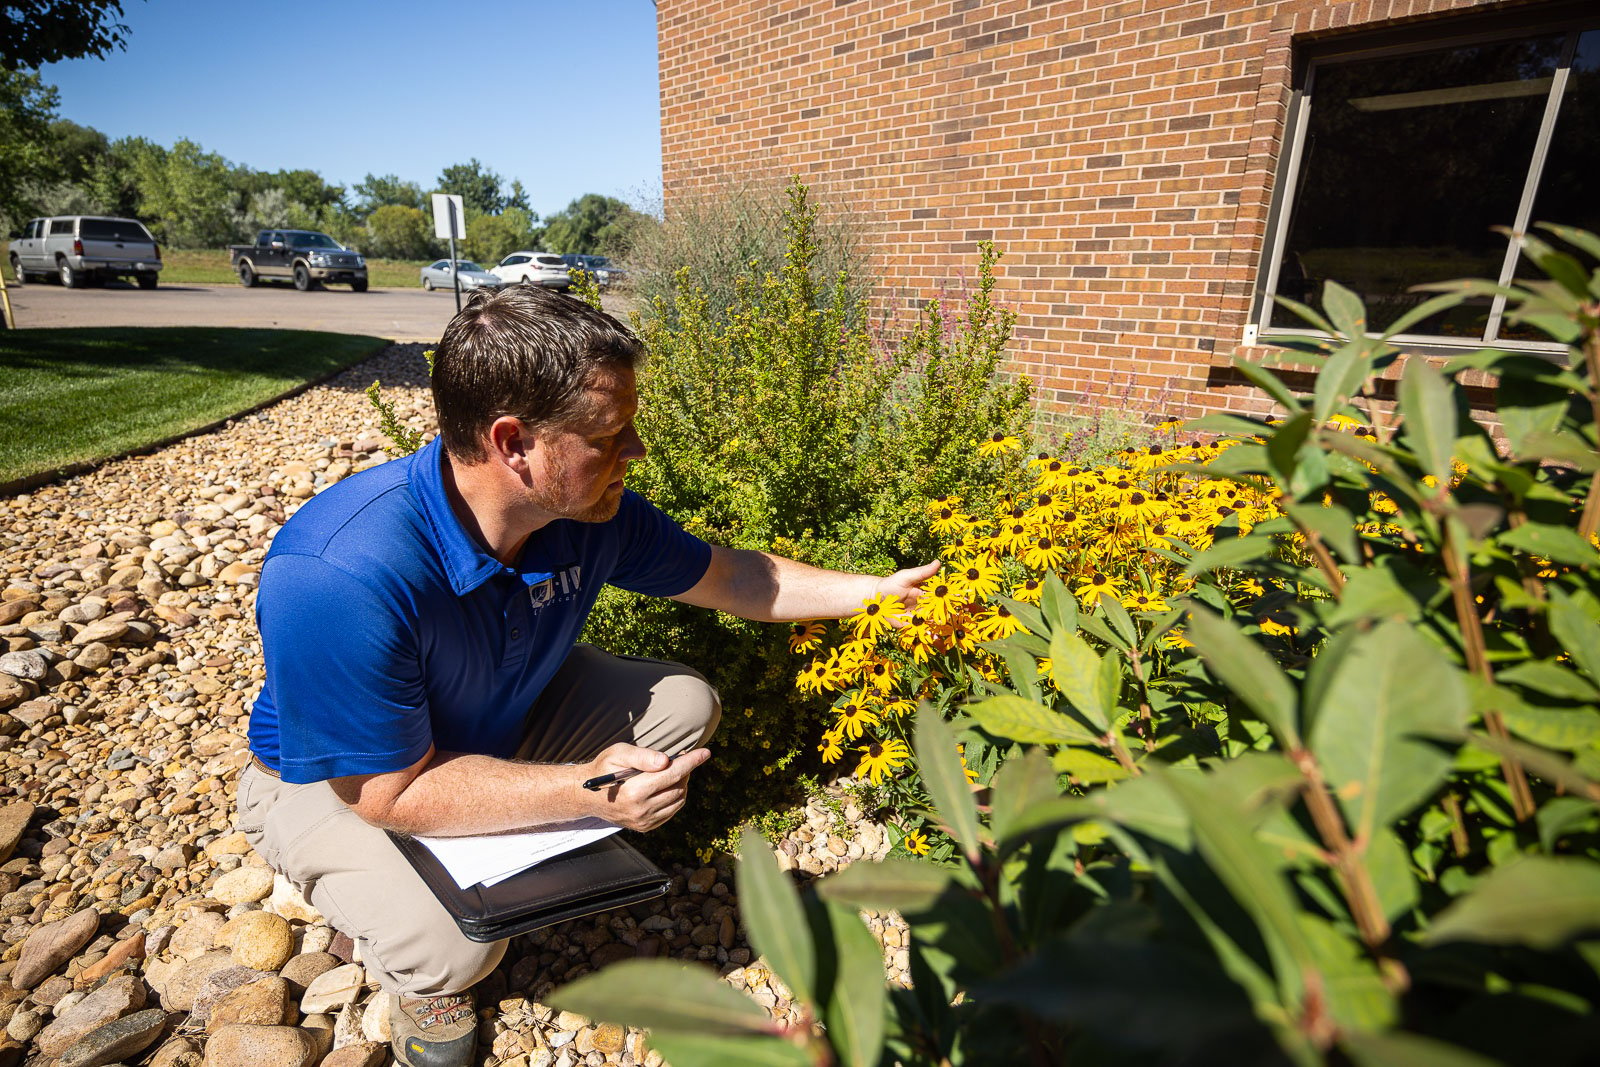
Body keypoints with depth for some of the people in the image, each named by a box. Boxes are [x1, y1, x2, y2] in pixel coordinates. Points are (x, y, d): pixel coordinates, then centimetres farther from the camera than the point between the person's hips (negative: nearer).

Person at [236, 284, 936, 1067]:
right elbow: (393, 791, -30)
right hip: (336, 777, -5)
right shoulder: (337, 578, -40)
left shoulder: (592, 510, -21)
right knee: (450, 947, -30)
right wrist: (585, 790, -37)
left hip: (506, 718, 5)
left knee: (684, 706, -3)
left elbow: (728, 577, -7)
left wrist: (873, 590, -8)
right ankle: (418, 974, 9)